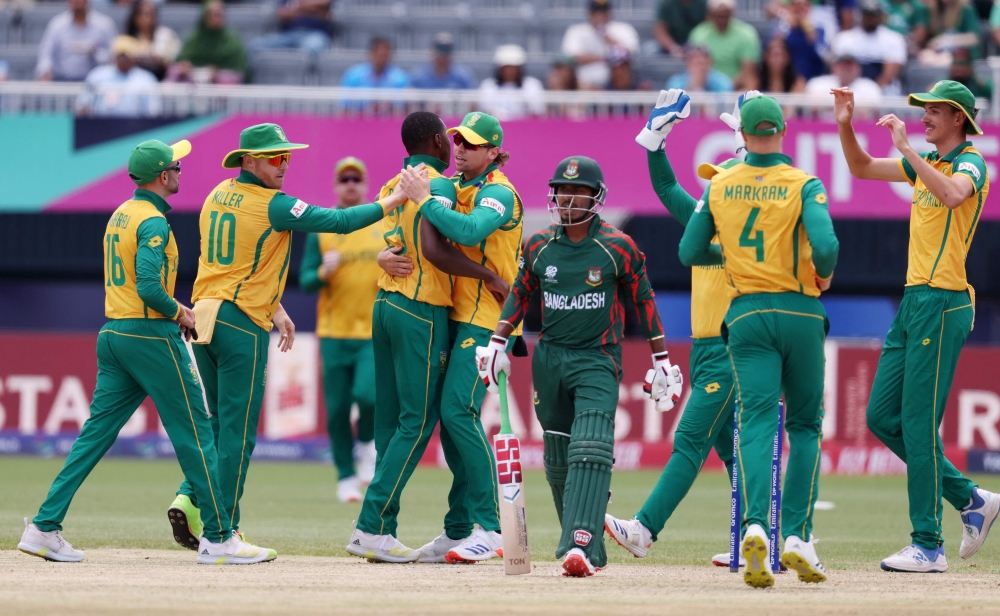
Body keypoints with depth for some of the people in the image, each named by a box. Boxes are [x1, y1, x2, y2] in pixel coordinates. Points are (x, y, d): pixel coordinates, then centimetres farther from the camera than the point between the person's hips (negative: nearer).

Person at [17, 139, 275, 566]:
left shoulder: (120, 216, 15)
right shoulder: (153, 221, -14)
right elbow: (150, 289, -24)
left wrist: (176, 311, 15)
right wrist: (179, 313, -7)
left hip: (112, 334, 9)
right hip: (151, 337, -9)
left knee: (96, 432, 7)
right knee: (194, 433, -2)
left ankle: (45, 527, 1)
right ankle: (218, 538, 0)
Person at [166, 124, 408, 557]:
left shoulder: (218, 196, 12)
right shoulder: (272, 205, -12)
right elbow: (340, 221, -14)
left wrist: (273, 307, 22)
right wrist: (396, 199, -9)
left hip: (204, 313, 7)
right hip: (243, 323, -7)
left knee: (219, 420, 17)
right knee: (237, 429, -1)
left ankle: (190, 498, 1)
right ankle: (222, 529, 0)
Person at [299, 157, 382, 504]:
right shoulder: (320, 231, 6)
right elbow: (305, 282, 2)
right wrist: (324, 272, -19)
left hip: (374, 333, -1)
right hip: (334, 333, 1)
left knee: (368, 394, -20)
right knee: (337, 408, 1)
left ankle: (368, 443, 10)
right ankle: (346, 477, 15)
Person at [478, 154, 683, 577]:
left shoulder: (618, 248, -4)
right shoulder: (539, 246, 6)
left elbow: (643, 300, 4)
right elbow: (520, 295, 17)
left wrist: (661, 360, 5)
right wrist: (497, 343, 8)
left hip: (598, 360, -4)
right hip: (549, 358, 4)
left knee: (590, 451, -20)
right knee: (558, 460, 7)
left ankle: (580, 546, -31)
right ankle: (587, 546, 21)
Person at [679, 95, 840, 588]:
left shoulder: (719, 187, 5)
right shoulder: (803, 185, -4)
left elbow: (690, 253, 12)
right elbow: (825, 246, -18)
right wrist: (823, 274, 4)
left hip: (747, 316, 1)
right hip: (800, 312, -1)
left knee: (757, 421, -6)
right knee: (804, 425, 12)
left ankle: (755, 525, -31)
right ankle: (797, 537, 2)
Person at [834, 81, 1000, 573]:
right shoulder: (925, 163, 18)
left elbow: (952, 194, -31)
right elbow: (862, 168, 25)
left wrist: (905, 146, -28)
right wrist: (845, 125, 9)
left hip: (943, 305, -9)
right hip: (912, 301, 9)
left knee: (918, 423, -10)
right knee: (882, 416, 9)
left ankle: (929, 546, -7)